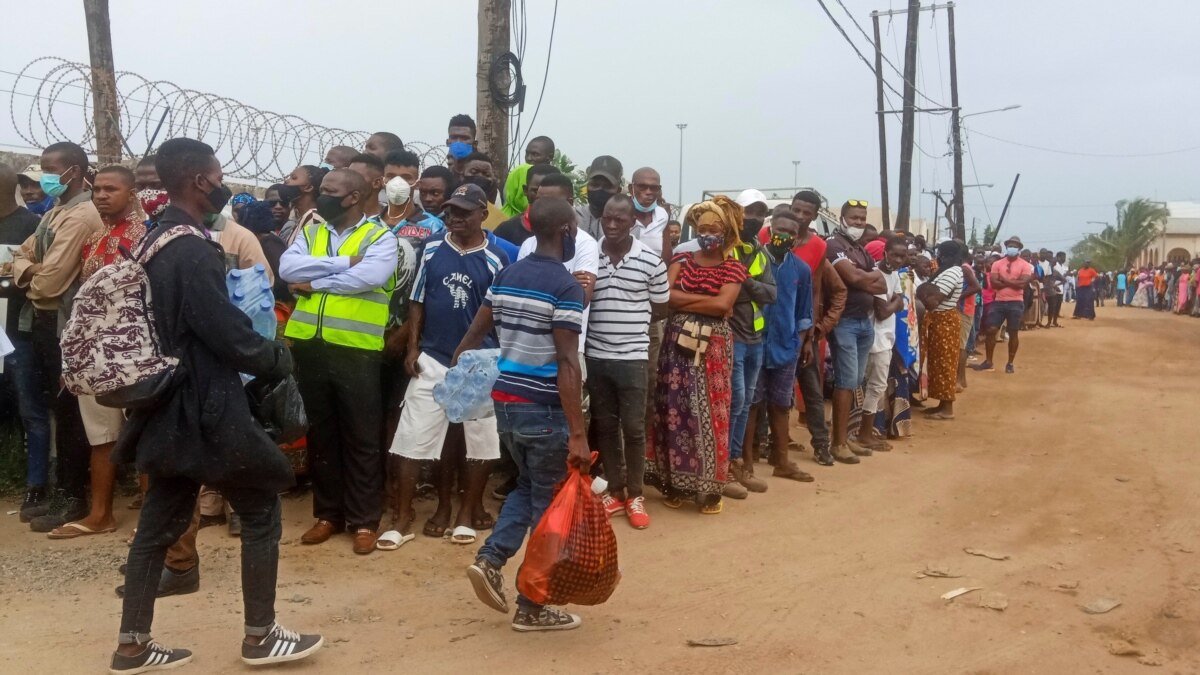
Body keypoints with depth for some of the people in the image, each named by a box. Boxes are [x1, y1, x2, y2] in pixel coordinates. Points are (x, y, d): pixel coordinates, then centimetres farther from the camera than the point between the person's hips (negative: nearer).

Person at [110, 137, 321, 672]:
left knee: (159, 522, 14)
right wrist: (279, 358, -3)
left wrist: (259, 350, 14)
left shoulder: (154, 242, 10)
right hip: (204, 408, -9)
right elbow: (231, 336, -21)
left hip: (170, 406, 10)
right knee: (261, 513, 4)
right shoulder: (192, 251, -20)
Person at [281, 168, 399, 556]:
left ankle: (364, 520, 14)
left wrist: (315, 282, -12)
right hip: (310, 347, 5)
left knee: (361, 438, 4)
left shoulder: (380, 237, 0)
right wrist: (343, 263, -13)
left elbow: (370, 276, -20)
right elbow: (287, 267, -6)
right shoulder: (310, 233, 13)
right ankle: (327, 514, 26)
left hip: (356, 350, -4)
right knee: (320, 435, 13)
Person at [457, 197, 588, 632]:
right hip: (543, 408, -7)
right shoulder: (566, 286, -15)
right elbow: (567, 364, -21)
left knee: (528, 486, 25)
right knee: (547, 501, 6)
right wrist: (578, 433, -22)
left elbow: (474, 335, 9)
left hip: (505, 400, 7)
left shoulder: (506, 275, 8)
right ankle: (531, 608, 13)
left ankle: (490, 560, 8)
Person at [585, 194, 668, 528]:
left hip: (633, 357, -2)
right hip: (596, 356, 2)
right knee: (605, 426, 10)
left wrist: (630, 319, -2)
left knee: (633, 428, 3)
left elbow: (661, 308, 7)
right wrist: (613, 317, -8)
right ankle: (615, 491, 24)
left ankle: (635, 495, 18)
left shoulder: (651, 260, -5)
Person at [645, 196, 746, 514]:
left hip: (713, 346, -2)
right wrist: (707, 300, -11)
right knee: (674, 409, 4)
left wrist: (684, 301, -10)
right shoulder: (682, 259, 8)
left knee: (708, 412, 0)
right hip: (678, 342, 2)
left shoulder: (733, 268, 2)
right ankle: (675, 483, 14)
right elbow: (666, 295, -8)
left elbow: (723, 304, -15)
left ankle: (709, 488, 9)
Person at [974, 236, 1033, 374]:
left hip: (1016, 303, -2)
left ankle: (1010, 363, 15)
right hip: (998, 301, 2)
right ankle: (988, 362, 9)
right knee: (991, 330, -1)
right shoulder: (997, 264, 5)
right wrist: (1013, 282, -11)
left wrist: (1004, 280, -9)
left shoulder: (1025, 265, -1)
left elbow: (1022, 284, -15)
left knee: (1013, 333, 5)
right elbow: (994, 283, -6)